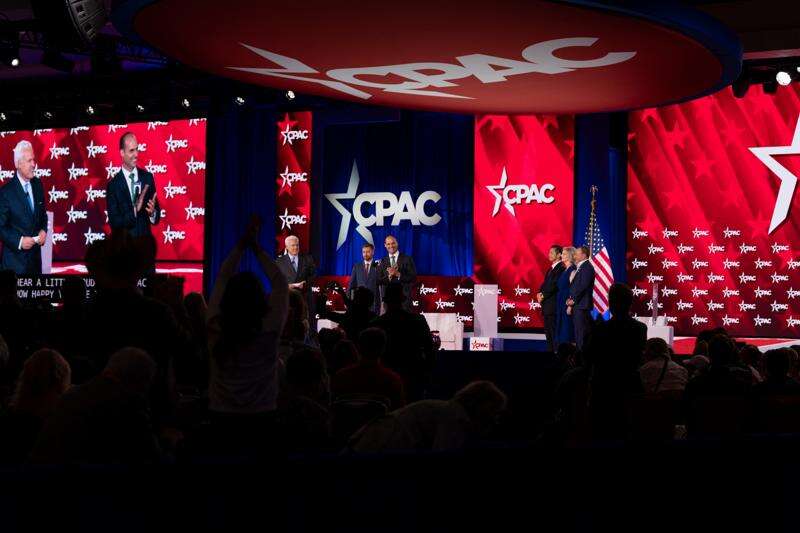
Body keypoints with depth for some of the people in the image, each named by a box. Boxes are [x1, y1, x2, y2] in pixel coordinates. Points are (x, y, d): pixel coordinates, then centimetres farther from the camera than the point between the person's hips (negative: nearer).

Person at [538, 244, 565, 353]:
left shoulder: (561, 268, -12)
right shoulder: (551, 269, 19)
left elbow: (554, 285, -18)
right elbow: (545, 284, 19)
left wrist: (543, 296, -11)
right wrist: (540, 293, 1)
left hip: (553, 305, -10)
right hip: (546, 305, 10)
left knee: (554, 331, -10)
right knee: (548, 331, 11)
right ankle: (551, 350, 15)